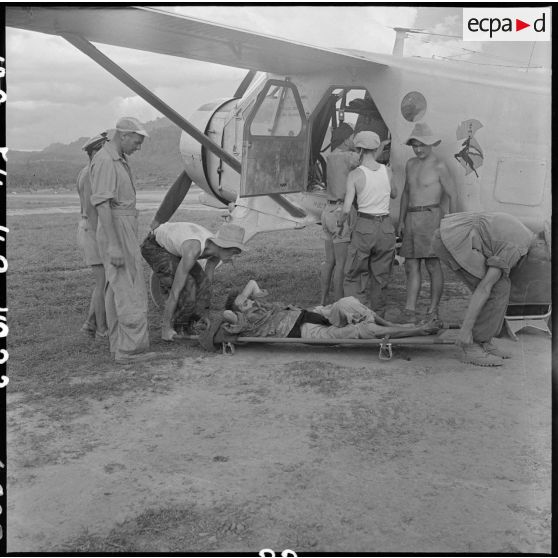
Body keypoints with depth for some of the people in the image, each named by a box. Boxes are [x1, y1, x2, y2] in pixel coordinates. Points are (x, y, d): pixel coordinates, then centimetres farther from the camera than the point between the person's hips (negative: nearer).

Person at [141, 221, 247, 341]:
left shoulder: (218, 249, -18)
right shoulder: (192, 251, -42)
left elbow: (207, 280, -4)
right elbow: (175, 290, -39)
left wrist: (202, 316, 0)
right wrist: (166, 327, -33)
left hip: (172, 244, 7)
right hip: (154, 246, -7)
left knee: (200, 283, -7)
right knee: (185, 286, -23)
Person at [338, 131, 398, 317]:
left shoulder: (355, 174, -9)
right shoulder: (387, 171, 2)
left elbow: (346, 209, -12)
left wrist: (340, 224, 6)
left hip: (364, 227, -4)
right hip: (386, 227, 4)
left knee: (354, 277, 9)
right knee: (380, 278, 15)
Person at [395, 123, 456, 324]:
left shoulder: (439, 166, -4)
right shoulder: (410, 164, 16)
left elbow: (452, 195, -3)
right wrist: (401, 220, 17)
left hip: (430, 217, -6)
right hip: (411, 218, 7)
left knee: (433, 266, -2)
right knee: (411, 267, 1)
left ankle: (433, 311, 4)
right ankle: (409, 311, 0)